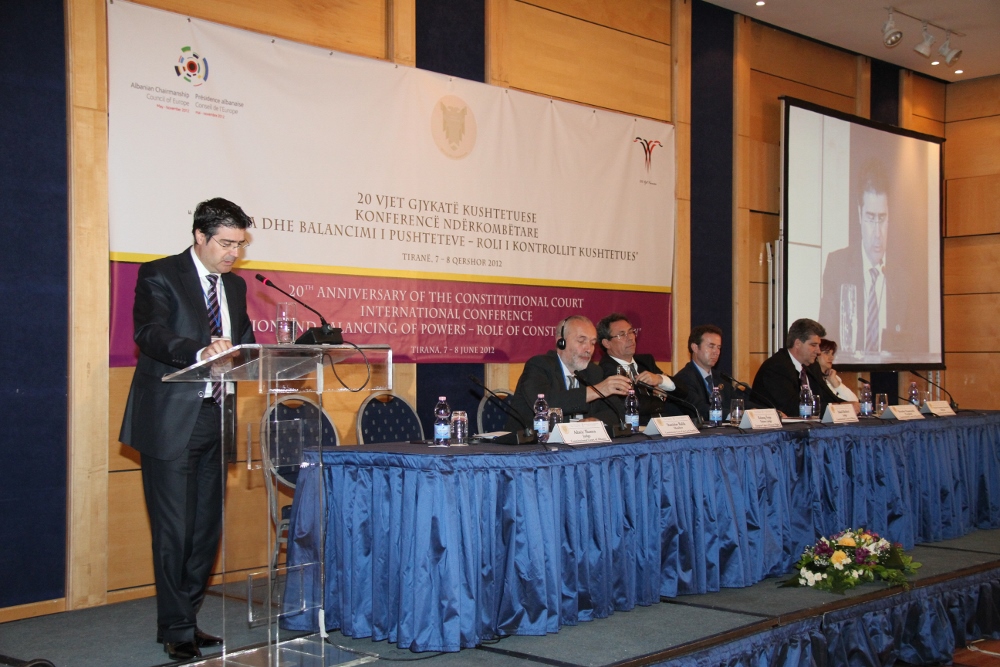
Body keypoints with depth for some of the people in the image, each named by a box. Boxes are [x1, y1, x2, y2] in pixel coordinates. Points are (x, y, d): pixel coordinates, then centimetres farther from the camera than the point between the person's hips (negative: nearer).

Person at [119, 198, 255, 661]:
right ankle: (177, 631, 8)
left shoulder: (235, 285, 15)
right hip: (171, 422, -7)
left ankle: (183, 621, 24)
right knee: (175, 530, -4)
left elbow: (245, 341, 16)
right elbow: (149, 333, -22)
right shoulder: (159, 276, -6)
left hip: (215, 419, 7)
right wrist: (200, 351, -40)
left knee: (207, 528, 11)